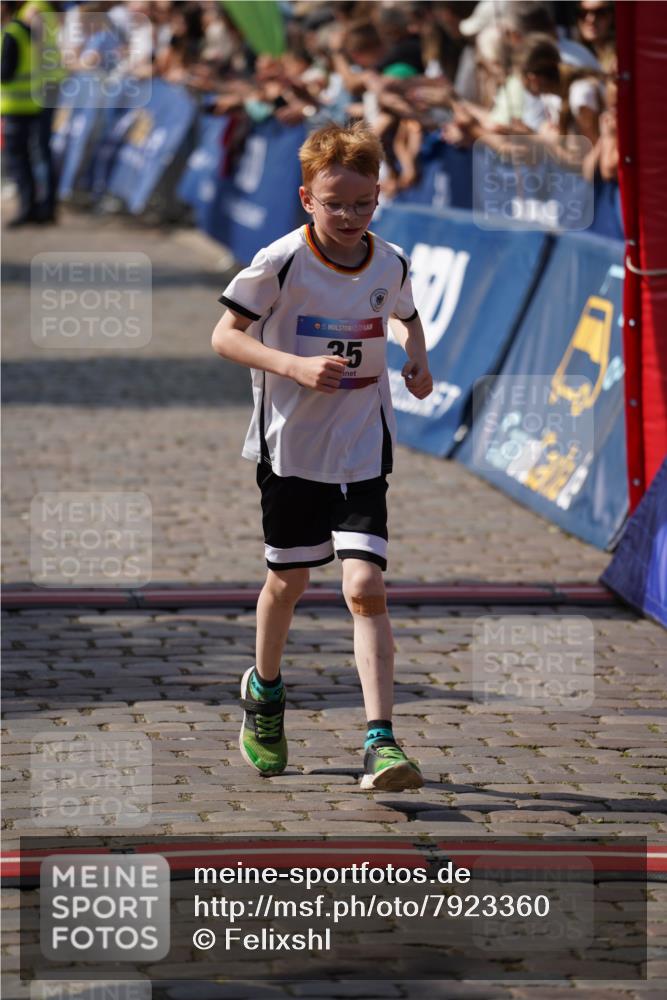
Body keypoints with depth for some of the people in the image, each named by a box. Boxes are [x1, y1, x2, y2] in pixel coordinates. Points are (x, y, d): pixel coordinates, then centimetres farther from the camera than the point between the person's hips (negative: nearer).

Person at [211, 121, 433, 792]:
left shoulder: (390, 264, -1)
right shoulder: (281, 263, -13)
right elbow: (225, 335, -10)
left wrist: (416, 358, -1)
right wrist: (296, 367, -23)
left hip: (362, 450, 1)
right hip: (290, 446, -1)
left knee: (366, 589, -12)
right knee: (289, 581, 15)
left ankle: (380, 744, -17)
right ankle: (264, 691, 45)